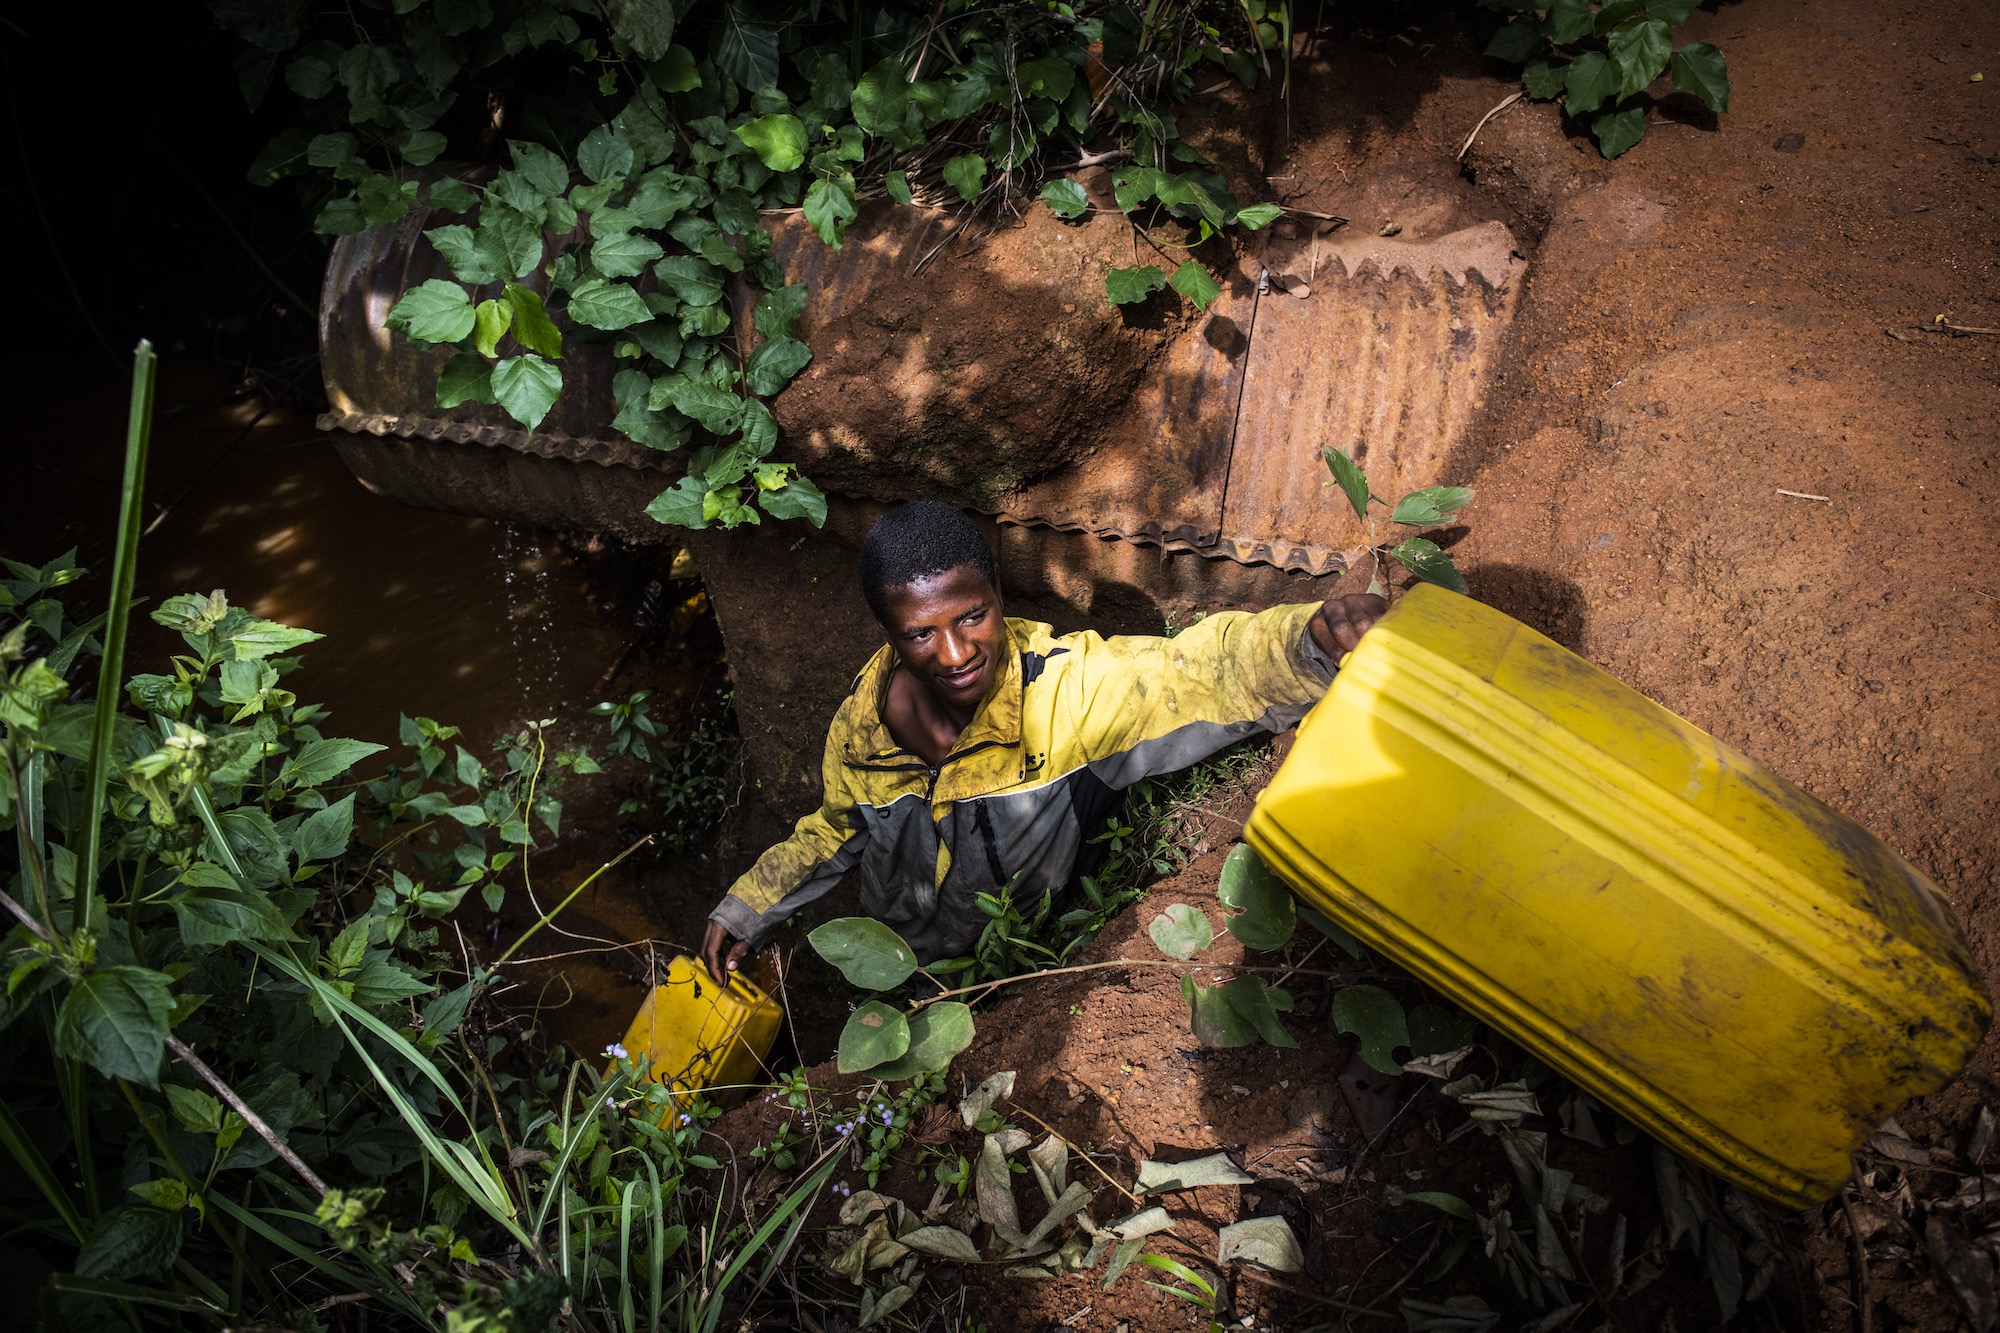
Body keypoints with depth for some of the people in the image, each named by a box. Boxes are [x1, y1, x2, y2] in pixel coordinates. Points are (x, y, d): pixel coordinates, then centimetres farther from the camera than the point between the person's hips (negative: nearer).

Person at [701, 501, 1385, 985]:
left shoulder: (1067, 690, -32)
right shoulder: (861, 724, -19)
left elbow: (1207, 671, -46)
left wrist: (1315, 638, -66)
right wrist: (748, 908, 3)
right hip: (898, 972, 3)